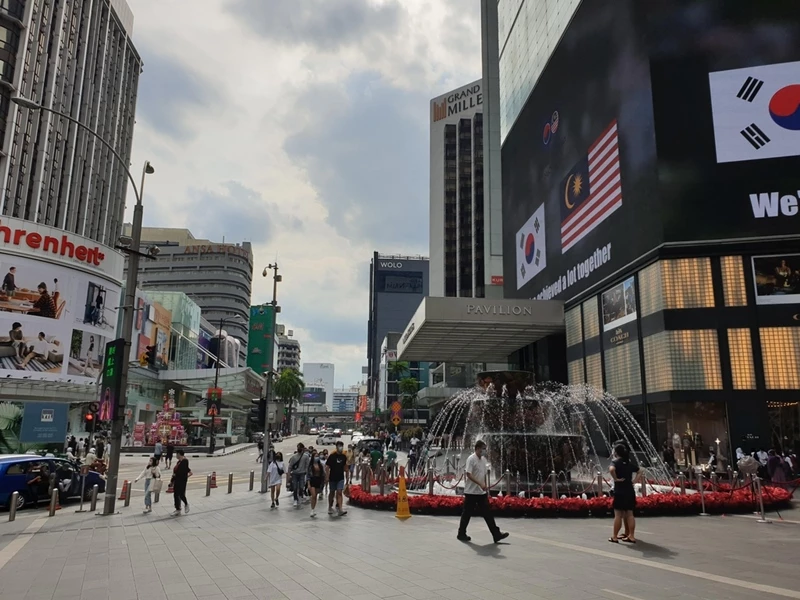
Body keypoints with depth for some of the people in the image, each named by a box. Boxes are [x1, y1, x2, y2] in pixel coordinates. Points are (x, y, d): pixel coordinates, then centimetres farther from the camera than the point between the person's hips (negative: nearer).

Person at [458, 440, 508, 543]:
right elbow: (468, 474, -21)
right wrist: (480, 484, -27)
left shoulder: (483, 459, 10)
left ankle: (496, 534, 4)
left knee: (487, 513, 5)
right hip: (471, 492, -7)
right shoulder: (471, 459, -14)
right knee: (467, 513, 3)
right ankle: (461, 534, 16)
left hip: (482, 492, 7)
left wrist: (486, 488, 16)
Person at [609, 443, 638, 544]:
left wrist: (615, 479, -18)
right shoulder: (629, 462, 10)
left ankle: (614, 537, 7)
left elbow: (611, 469, -31)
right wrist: (634, 480, 12)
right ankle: (631, 536, 11)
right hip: (630, 491, 6)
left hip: (620, 492, -6)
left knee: (618, 515, 0)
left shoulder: (615, 461, -10)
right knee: (629, 514, 10)